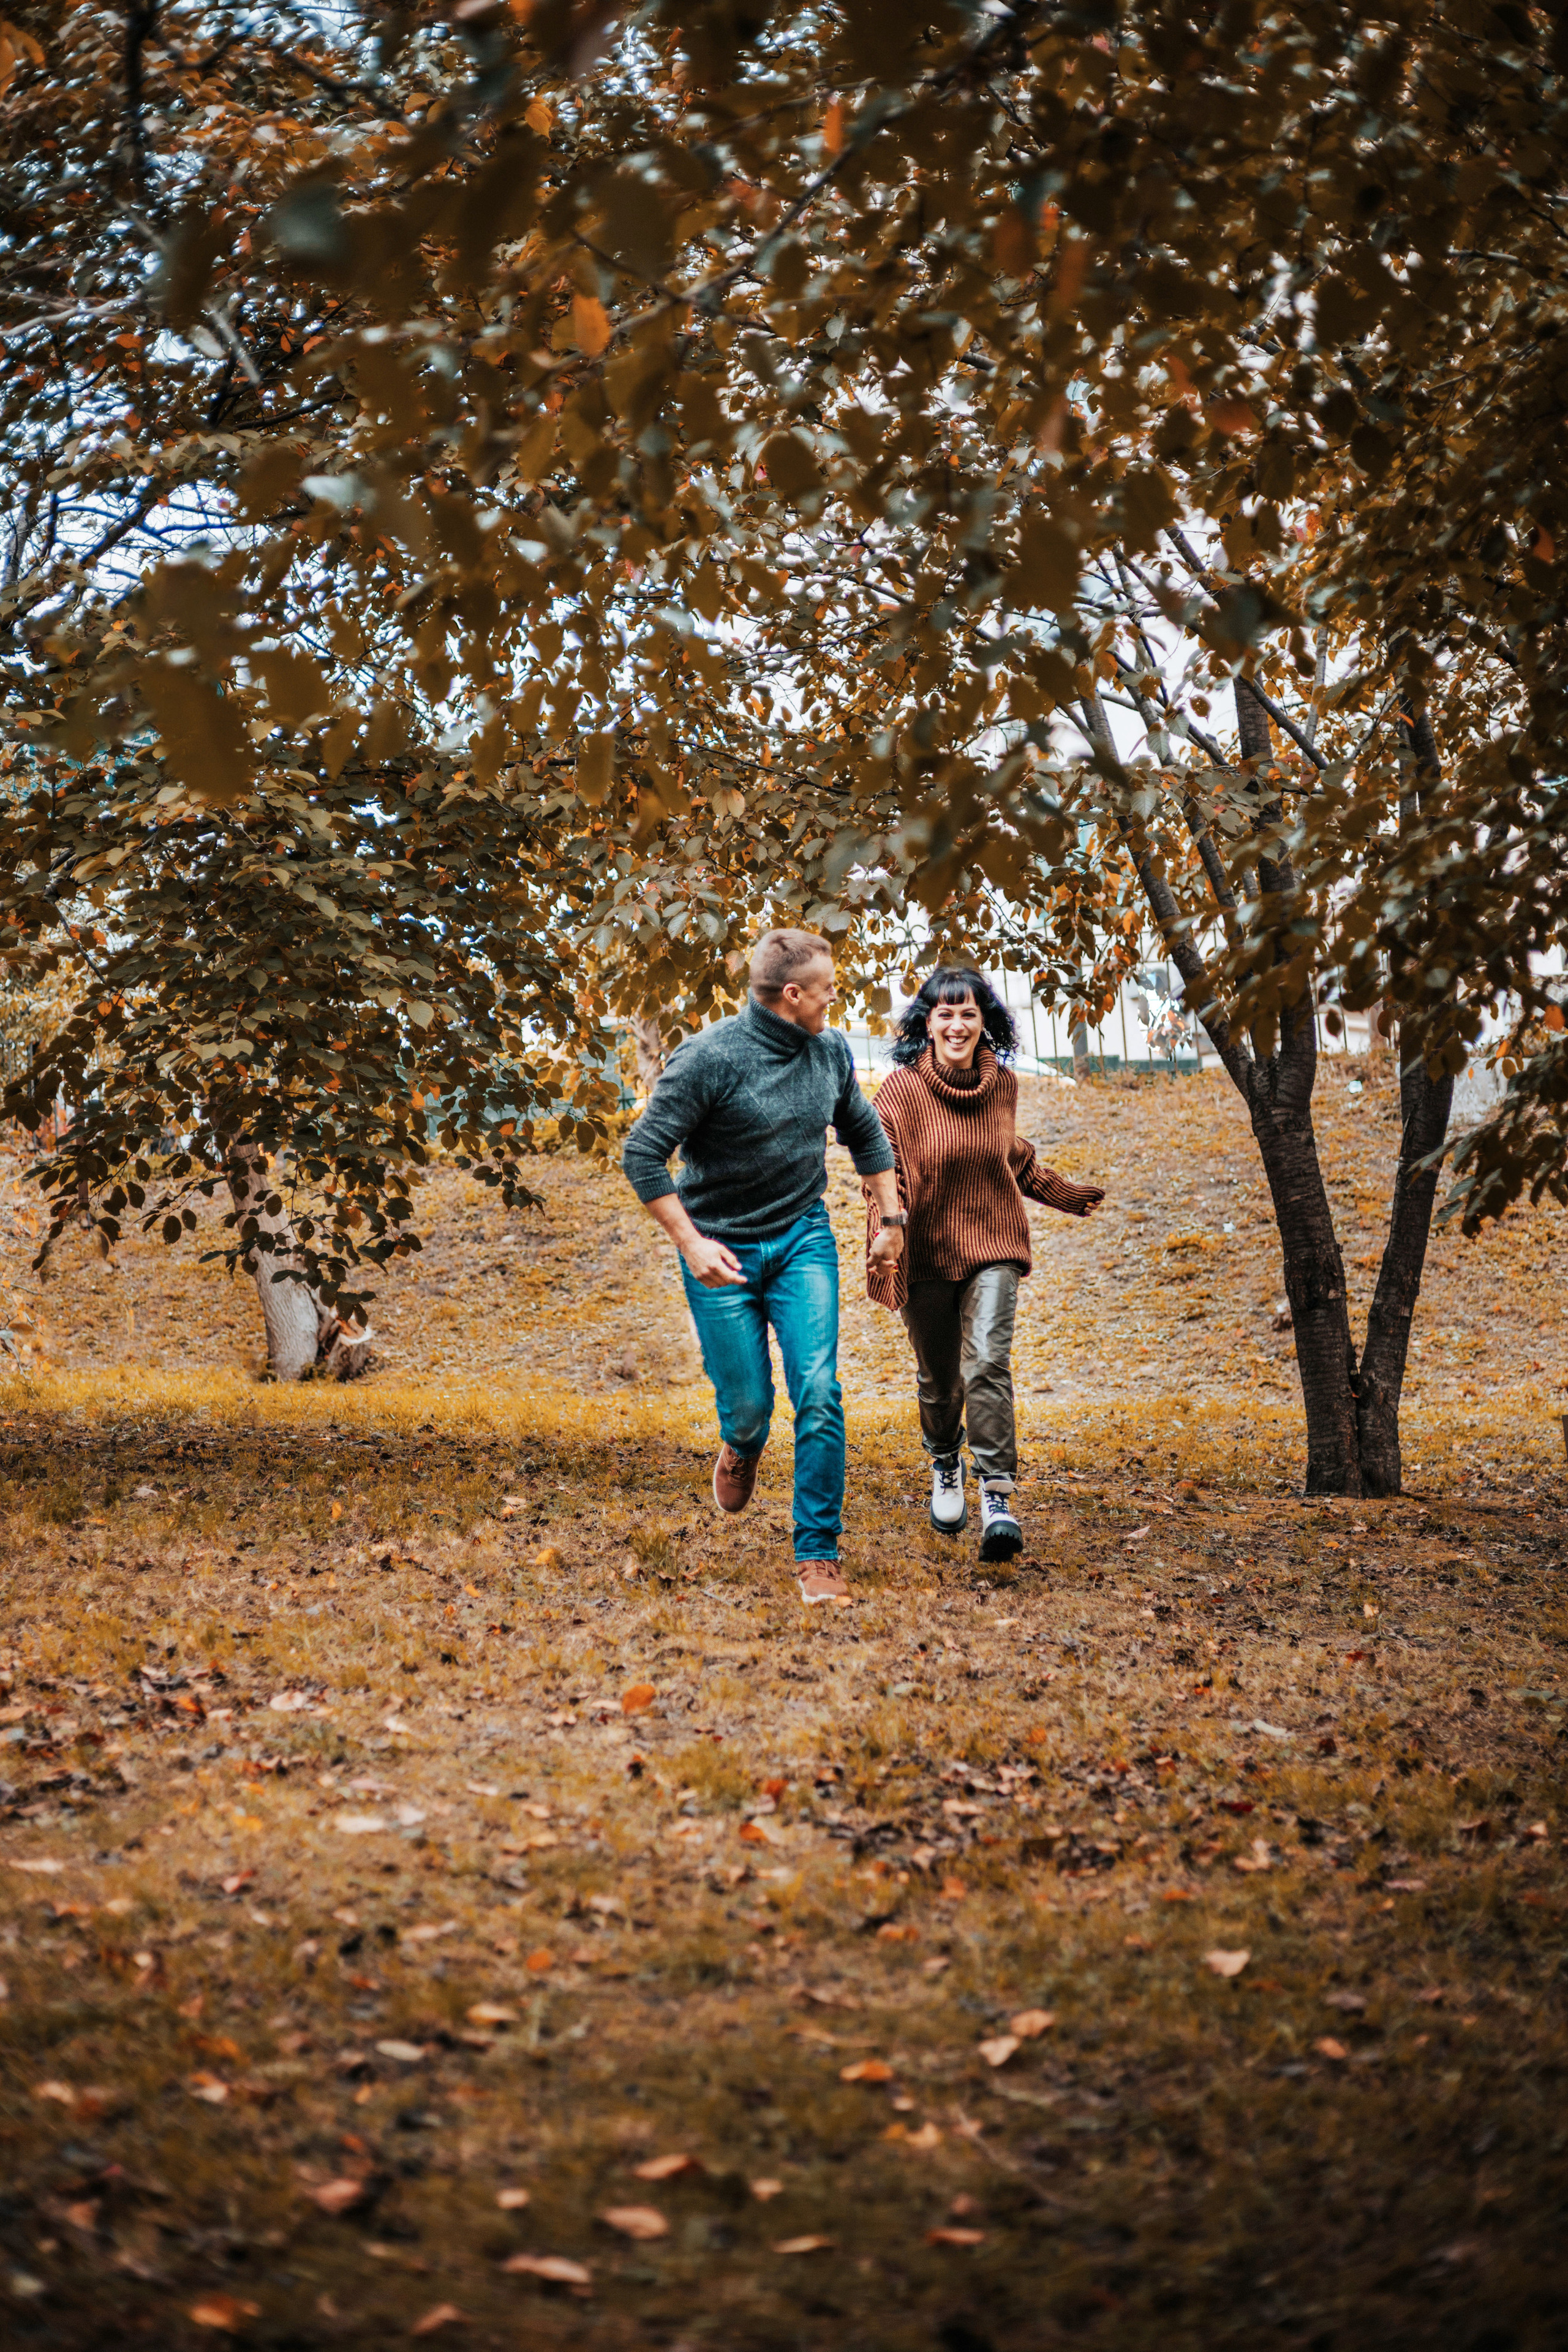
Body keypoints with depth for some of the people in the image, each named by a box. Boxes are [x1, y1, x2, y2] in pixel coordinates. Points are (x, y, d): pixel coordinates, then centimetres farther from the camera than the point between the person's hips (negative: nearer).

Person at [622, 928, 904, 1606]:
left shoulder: (831, 1050, 0)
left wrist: (890, 1217, 13)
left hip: (803, 1238, 4)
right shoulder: (709, 1058, -18)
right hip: (722, 1252, -3)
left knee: (818, 1393, -10)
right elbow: (643, 1153, -16)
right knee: (748, 1404, 1)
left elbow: (865, 1132, 18)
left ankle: (818, 1552, -1)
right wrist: (691, 1243, -20)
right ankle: (742, 1447, 40)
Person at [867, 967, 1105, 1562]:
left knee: (988, 1363, -16)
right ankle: (945, 1468, 41)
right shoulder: (902, 1089, -11)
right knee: (938, 1377, 12)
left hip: (992, 1246, 1)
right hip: (927, 1252, -1)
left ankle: (998, 1497, -17)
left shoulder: (1002, 1084, 1)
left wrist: (1062, 1194, 27)